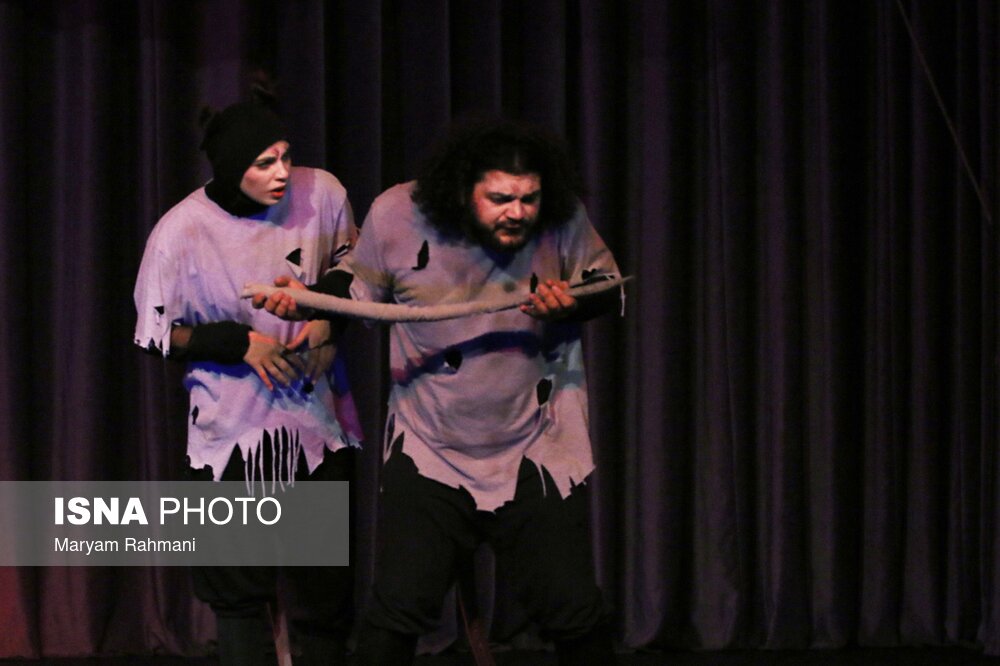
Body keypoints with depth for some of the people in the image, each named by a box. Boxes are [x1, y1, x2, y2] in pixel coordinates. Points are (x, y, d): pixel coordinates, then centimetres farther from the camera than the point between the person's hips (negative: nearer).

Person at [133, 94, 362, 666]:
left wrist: (329, 318, -8)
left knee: (329, 585, 9)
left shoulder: (321, 194, -11)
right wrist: (240, 343, -18)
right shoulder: (181, 232, -16)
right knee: (239, 587, 6)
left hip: (317, 415, 2)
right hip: (234, 426, -2)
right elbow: (158, 334, -6)